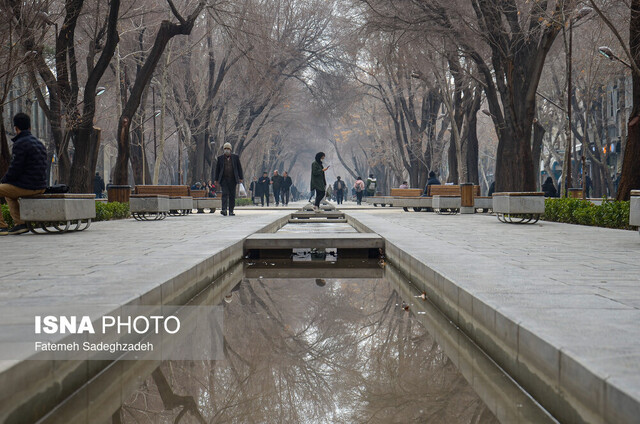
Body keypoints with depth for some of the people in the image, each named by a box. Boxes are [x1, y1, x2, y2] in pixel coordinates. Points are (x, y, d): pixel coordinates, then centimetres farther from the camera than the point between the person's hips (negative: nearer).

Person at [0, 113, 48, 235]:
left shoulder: (20, 144, -15)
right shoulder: (40, 144, 13)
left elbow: (15, 170, -18)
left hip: (26, 188, -9)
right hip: (40, 187, 9)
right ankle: (19, 224, 21)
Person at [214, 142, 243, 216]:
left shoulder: (235, 157, 8)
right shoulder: (220, 158, 8)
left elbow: (239, 168, 10)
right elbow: (217, 169, 11)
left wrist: (241, 178, 4)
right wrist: (216, 179, 7)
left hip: (233, 179, 1)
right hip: (224, 179, -1)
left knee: (232, 195, 3)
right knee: (225, 194, -14)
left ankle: (231, 211, 9)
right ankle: (224, 210, -21)